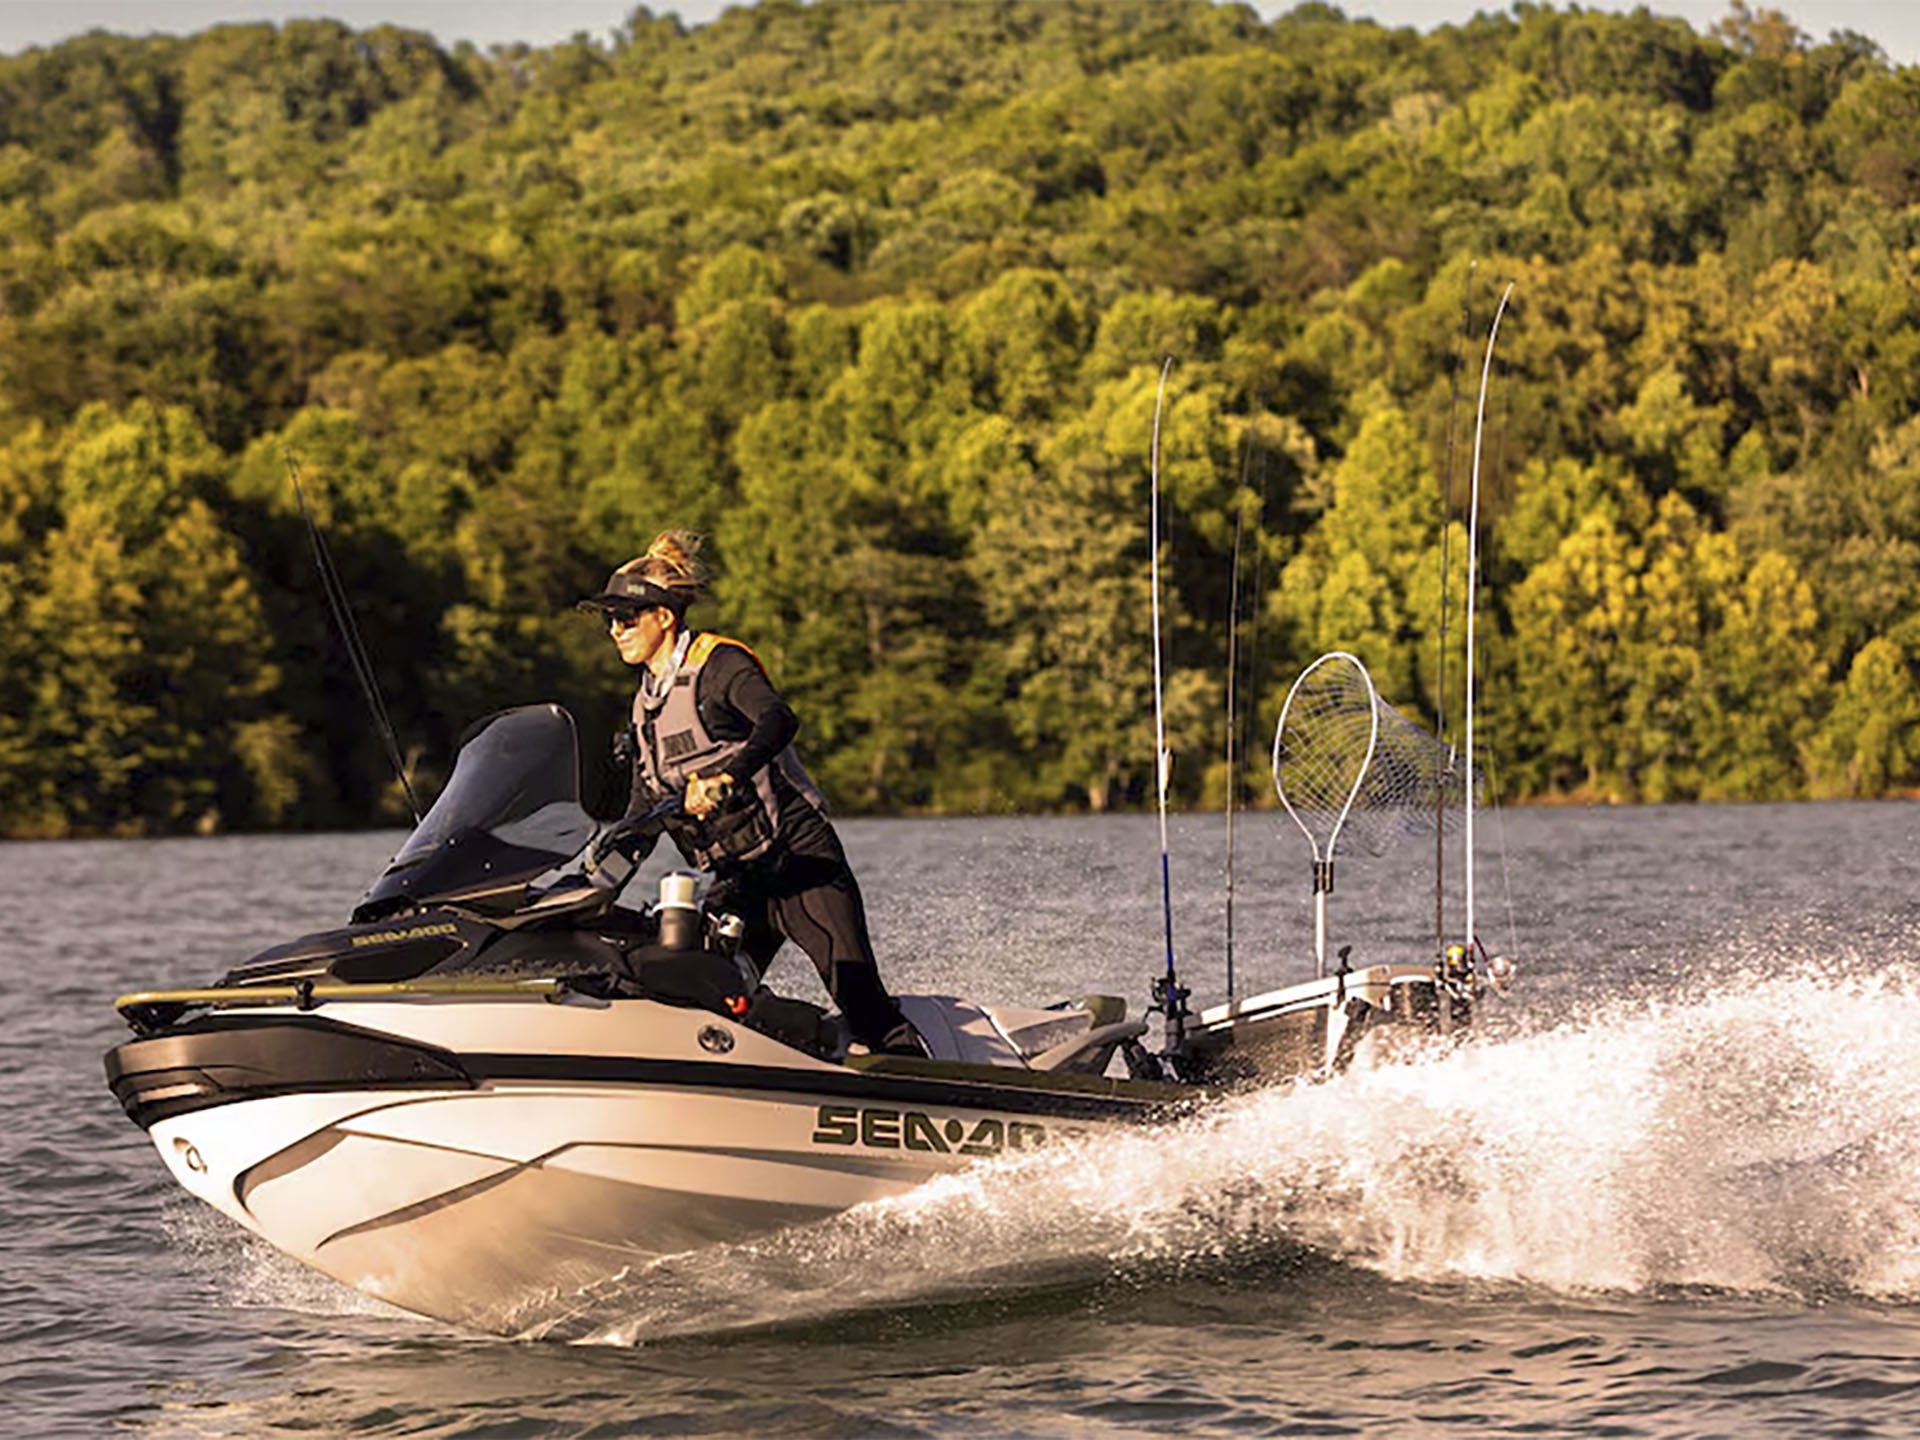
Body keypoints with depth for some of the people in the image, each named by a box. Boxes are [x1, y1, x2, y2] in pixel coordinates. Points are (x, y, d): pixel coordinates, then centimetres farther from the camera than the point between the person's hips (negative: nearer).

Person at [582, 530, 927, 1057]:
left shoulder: (719, 664, -8)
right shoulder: (648, 702, 16)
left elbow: (777, 719, -30)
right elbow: (643, 813, 20)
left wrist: (727, 776, -46)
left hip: (799, 857, -8)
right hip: (737, 879, 8)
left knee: (863, 1002, -14)